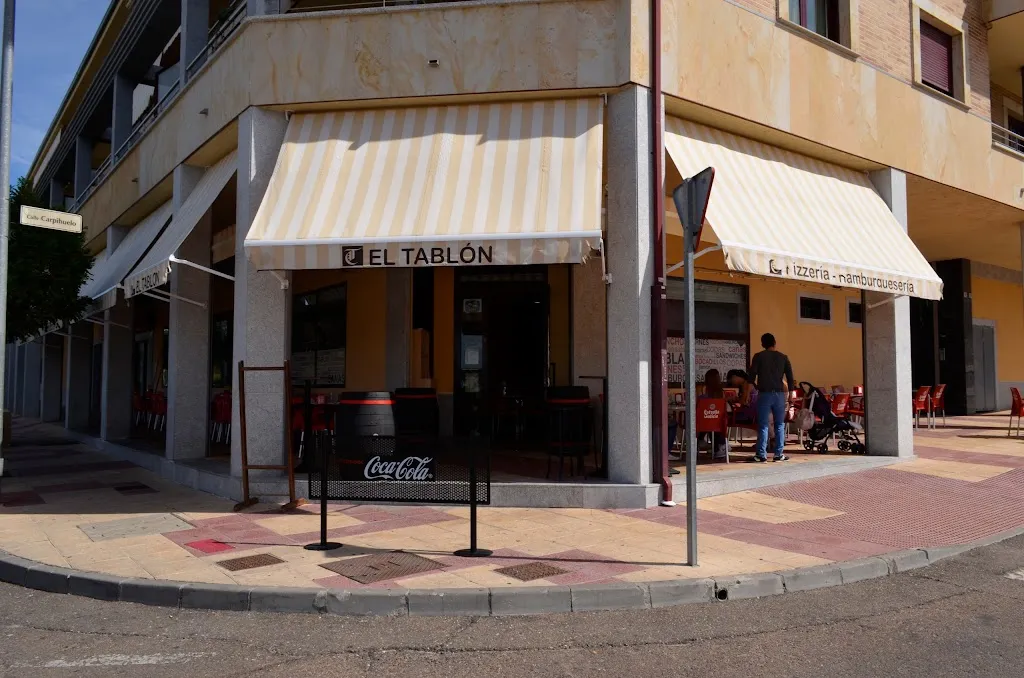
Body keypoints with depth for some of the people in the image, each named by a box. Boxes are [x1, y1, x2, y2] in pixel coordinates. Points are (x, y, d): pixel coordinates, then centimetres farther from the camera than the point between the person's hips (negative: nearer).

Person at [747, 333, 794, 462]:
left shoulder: (758, 356, -1)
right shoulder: (783, 357, 6)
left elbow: (752, 375, -3)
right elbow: (790, 378, 4)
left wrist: (756, 387, 15)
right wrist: (788, 389, 14)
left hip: (764, 393, -2)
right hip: (779, 394, 2)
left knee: (763, 425, 1)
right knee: (780, 424, 10)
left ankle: (762, 455, -1)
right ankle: (778, 454, 10)